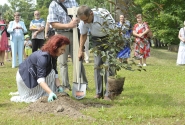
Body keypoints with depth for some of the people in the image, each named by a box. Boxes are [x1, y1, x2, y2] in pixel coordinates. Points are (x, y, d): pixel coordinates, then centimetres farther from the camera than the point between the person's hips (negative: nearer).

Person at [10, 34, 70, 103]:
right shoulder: (43, 57, -35)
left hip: (34, 75, 8)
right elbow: (40, 78, -42)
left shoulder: (53, 56, -9)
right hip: (25, 77, -8)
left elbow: (55, 74, -8)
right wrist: (50, 93, -52)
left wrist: (59, 87, -21)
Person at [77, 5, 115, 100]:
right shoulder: (83, 21, -19)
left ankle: (107, 94, -9)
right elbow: (83, 35, -1)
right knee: (97, 65, 0)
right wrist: (80, 50, 1)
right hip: (96, 39, 4)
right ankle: (98, 92, 6)